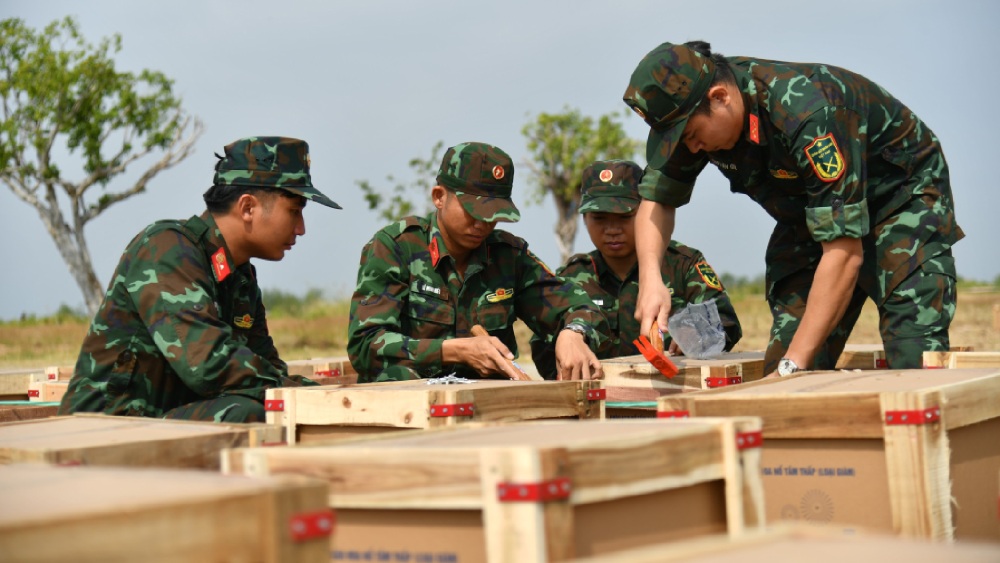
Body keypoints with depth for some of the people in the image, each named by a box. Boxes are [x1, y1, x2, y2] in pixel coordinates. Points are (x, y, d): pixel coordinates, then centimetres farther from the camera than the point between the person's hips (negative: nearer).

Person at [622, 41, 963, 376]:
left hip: (902, 195, -6)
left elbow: (844, 253, -39)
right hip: (810, 212, 6)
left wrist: (791, 366, -40)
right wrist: (650, 280, -24)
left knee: (915, 363, -22)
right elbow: (656, 199, -3)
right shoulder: (687, 108, -17)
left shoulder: (806, 114, -38)